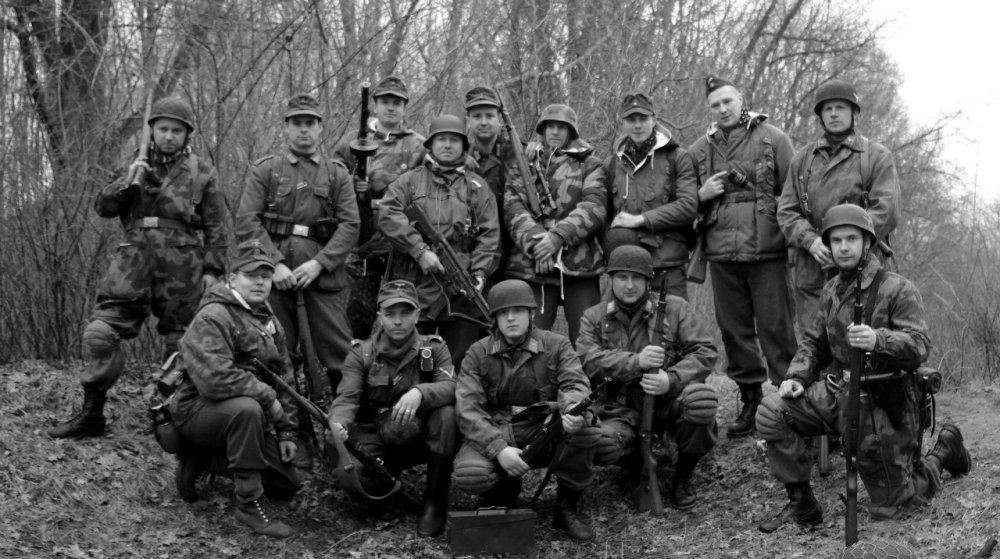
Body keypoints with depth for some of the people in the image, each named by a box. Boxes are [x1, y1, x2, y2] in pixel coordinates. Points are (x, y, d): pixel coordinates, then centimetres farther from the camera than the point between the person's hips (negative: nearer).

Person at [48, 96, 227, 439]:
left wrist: (212, 270, -3)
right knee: (100, 334, -7)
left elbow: (216, 227, 5)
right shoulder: (138, 166, 16)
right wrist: (128, 183, -5)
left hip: (182, 267, -2)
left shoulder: (201, 172, 7)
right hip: (135, 260, 3)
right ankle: (91, 414, -1)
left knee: (180, 341, 3)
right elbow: (103, 207, 11)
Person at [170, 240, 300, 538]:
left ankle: (203, 458, 20)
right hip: (197, 409, -8)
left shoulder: (269, 322, 10)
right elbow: (215, 379, -32)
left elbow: (284, 378, 14)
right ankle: (249, 503, -27)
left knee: (287, 487, 6)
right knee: (246, 408, -40)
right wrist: (267, 396, -23)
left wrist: (287, 433, 6)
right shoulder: (212, 317, -18)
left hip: (247, 411, 8)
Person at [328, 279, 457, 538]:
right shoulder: (362, 354, 0)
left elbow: (451, 388, -18)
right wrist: (339, 423, -36)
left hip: (422, 436, 0)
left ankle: (435, 503, -16)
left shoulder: (435, 348, 0)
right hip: (375, 437, 0)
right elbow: (346, 398, -11)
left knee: (447, 414, -31)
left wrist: (420, 393, -41)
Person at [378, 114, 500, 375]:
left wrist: (479, 273, -10)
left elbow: (489, 235, 6)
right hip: (415, 286, -1)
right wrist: (420, 250, -17)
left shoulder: (477, 186, 14)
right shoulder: (409, 182, 10)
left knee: (462, 361, 1)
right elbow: (389, 216, -6)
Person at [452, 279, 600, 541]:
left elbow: (575, 383, -11)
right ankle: (503, 495, 9)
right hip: (493, 434, 0)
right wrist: (499, 448, -27)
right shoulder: (478, 354, 1)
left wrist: (572, 408, -38)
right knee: (469, 474, -32)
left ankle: (569, 504, -6)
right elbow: (468, 409, -10)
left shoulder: (557, 345, 4)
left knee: (583, 428, -31)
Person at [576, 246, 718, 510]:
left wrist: (671, 380, -23)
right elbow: (588, 361, -9)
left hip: (669, 401, 0)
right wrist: (636, 362, -25)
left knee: (702, 399, -35)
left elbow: (706, 353, -4)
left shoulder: (675, 308, 5)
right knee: (599, 447, -32)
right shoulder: (594, 317, 7)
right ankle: (638, 461, 9)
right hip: (621, 409, 1)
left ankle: (684, 474, -6)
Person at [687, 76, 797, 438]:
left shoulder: (773, 139, 2)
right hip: (722, 254, 4)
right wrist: (701, 196, -2)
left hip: (767, 250, -4)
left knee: (777, 329, -3)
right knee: (734, 330, 9)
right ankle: (750, 401, 19)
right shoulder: (699, 150, 13)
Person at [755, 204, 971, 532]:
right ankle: (801, 503, -4)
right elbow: (814, 343, 15)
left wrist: (878, 341, -43)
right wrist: (796, 376, -4)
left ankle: (944, 450, 30)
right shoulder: (831, 291, 8)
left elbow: (919, 346, -23)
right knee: (771, 414, -17)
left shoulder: (898, 290, -12)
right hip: (839, 393, 6)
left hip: (883, 409, -5)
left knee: (889, 509, 3)